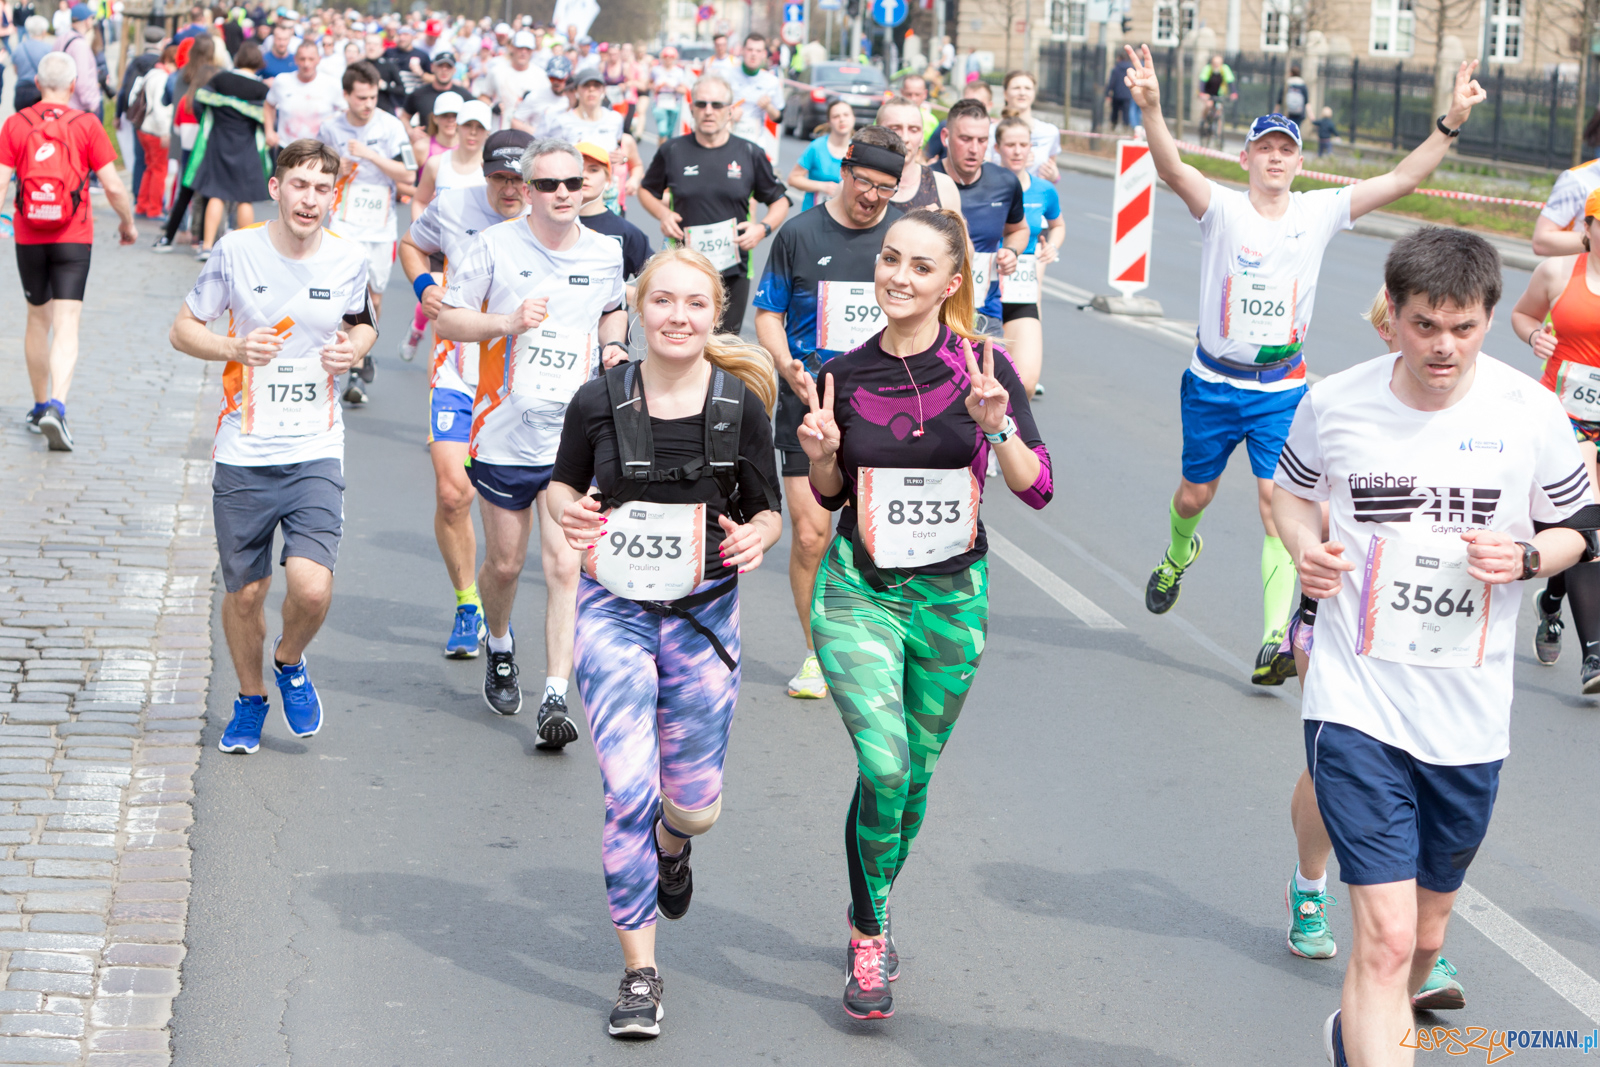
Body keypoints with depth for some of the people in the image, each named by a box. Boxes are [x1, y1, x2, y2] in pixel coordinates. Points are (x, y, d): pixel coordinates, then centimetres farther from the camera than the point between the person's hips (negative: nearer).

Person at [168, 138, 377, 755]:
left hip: (316, 452, 0)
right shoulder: (236, 252, -4)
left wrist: (352, 349, -3)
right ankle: (250, 699, 36)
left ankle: (290, 664, 18)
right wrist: (236, 347, -15)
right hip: (244, 452, 0)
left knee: (312, 586, -16)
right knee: (245, 592, 9)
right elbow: (183, 329, 4)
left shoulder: (349, 261, 0)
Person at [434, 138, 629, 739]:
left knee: (564, 567, -10)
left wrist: (613, 345, 3)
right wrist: (508, 321, -17)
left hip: (574, 438, 1)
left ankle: (555, 701, -8)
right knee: (504, 563, 11)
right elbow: (445, 320, -2)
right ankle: (499, 650, 43)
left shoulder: (606, 254, 3)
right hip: (504, 434, 0)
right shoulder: (496, 247, -5)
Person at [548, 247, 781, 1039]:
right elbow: (564, 481, 10)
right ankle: (640, 973, 4)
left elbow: (767, 508, 4)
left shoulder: (741, 404, -5)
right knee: (629, 793, -11)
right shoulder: (600, 401, -6)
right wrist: (567, 513, -12)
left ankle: (673, 845, 48)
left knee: (694, 805, 7)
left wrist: (756, 536, -18)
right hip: (615, 608, -1)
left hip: (704, 610, 1)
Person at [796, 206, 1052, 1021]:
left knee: (916, 776, 12)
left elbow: (1037, 490, -11)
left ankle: (871, 914, 37)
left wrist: (997, 426, -27)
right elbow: (830, 495, 9)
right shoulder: (845, 374, -3)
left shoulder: (982, 366, -8)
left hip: (953, 596, 1)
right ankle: (868, 933, 3)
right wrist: (821, 454, -11)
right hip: (859, 591, -1)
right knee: (884, 766, -18)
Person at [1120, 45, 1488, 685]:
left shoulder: (1318, 212, -3)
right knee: (1195, 494, 15)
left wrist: (1450, 124, -22)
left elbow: (1401, 181, -9)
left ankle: (1274, 643, -13)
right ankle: (1177, 557, 52)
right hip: (1213, 384, 0)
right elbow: (1172, 169, -30)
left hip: (1282, 389, 0)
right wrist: (1150, 110, -48)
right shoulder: (1222, 207, -11)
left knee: (1277, 501, -12)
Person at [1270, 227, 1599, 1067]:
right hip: (1358, 705, -2)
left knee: (1427, 933, 19)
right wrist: (1304, 548, -7)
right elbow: (1289, 487, 14)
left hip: (1469, 715, 3)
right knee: (1386, 936, -14)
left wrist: (1526, 556, -14)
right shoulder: (1334, 402, -7)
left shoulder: (1530, 414, -6)